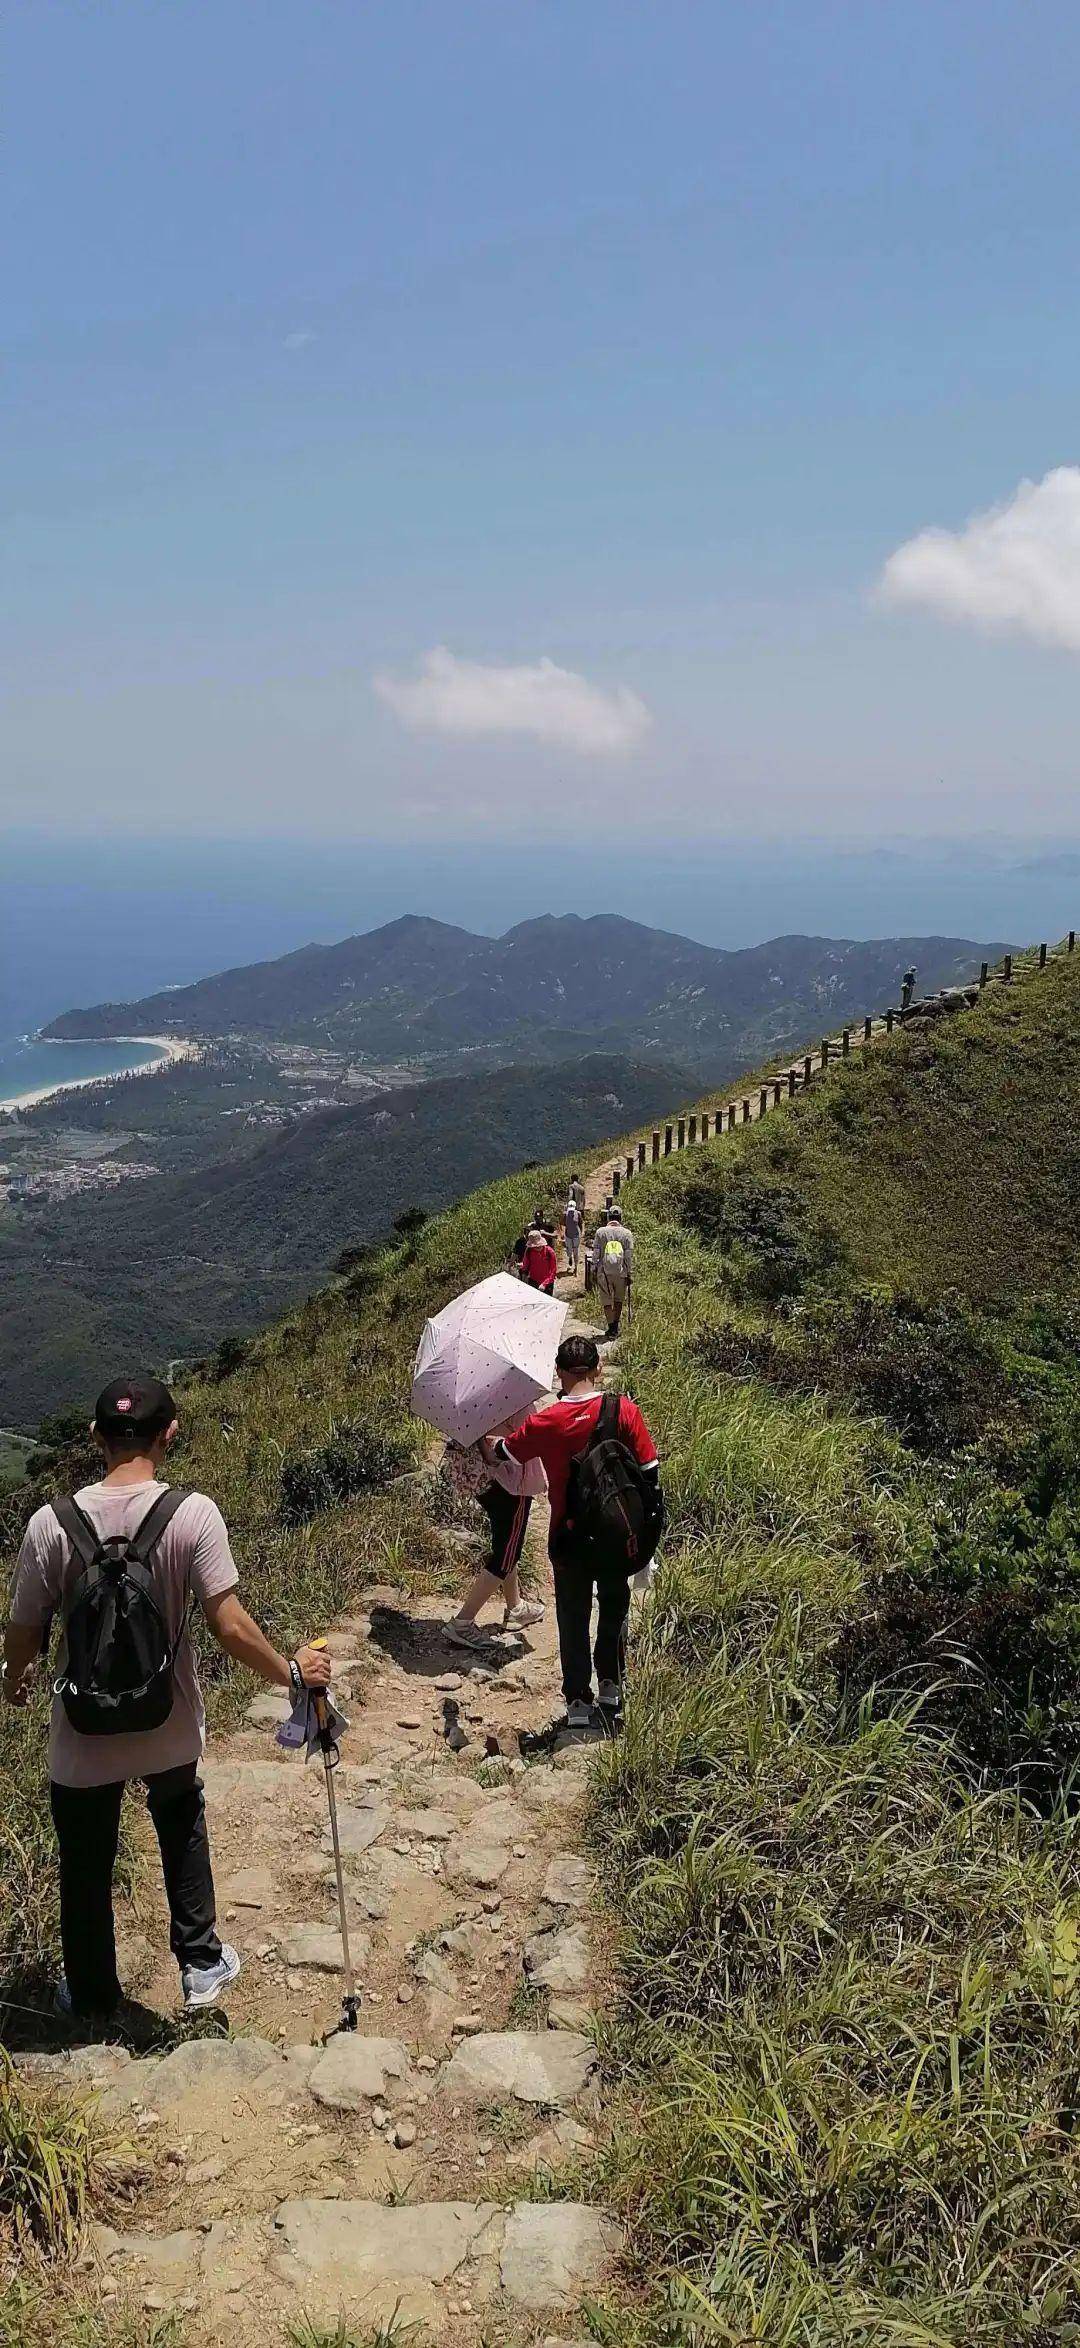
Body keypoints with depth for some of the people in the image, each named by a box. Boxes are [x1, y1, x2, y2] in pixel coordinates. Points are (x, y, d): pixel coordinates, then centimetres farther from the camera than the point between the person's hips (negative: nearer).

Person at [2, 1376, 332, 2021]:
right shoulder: (194, 1514, -19)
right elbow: (230, 1627, -20)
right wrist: (293, 1672, -4)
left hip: (84, 1736, 0)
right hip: (170, 1728, 0)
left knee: (87, 1863, 23)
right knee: (183, 1833, 31)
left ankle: (92, 1993, 42)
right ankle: (202, 1963, 36)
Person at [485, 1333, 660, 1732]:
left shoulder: (544, 1423, -14)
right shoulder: (624, 1410, -14)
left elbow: (498, 1454, 3)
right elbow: (650, 1472, -8)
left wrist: (484, 1438, 25)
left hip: (568, 1539, -1)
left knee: (573, 1620, 14)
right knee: (614, 1613, 22)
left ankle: (578, 1703, 19)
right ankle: (611, 1689, 30)